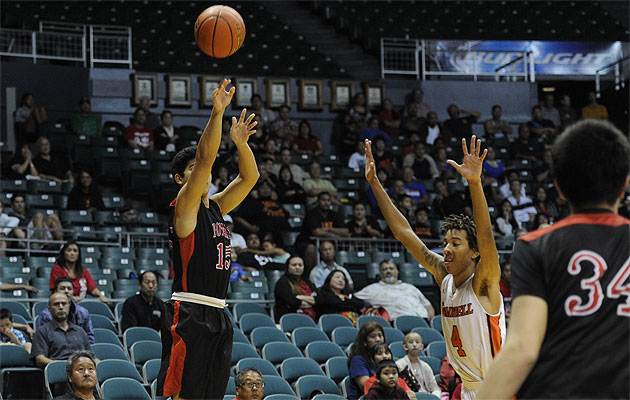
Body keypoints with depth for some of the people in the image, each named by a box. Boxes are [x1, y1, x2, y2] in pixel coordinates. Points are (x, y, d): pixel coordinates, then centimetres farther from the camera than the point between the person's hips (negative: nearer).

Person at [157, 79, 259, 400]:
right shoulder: (184, 206, -2)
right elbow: (205, 157, -15)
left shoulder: (215, 207, 19)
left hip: (217, 315, 8)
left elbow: (249, 177, 19)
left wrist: (240, 142, 3)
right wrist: (217, 112, -21)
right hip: (189, 313, -8)